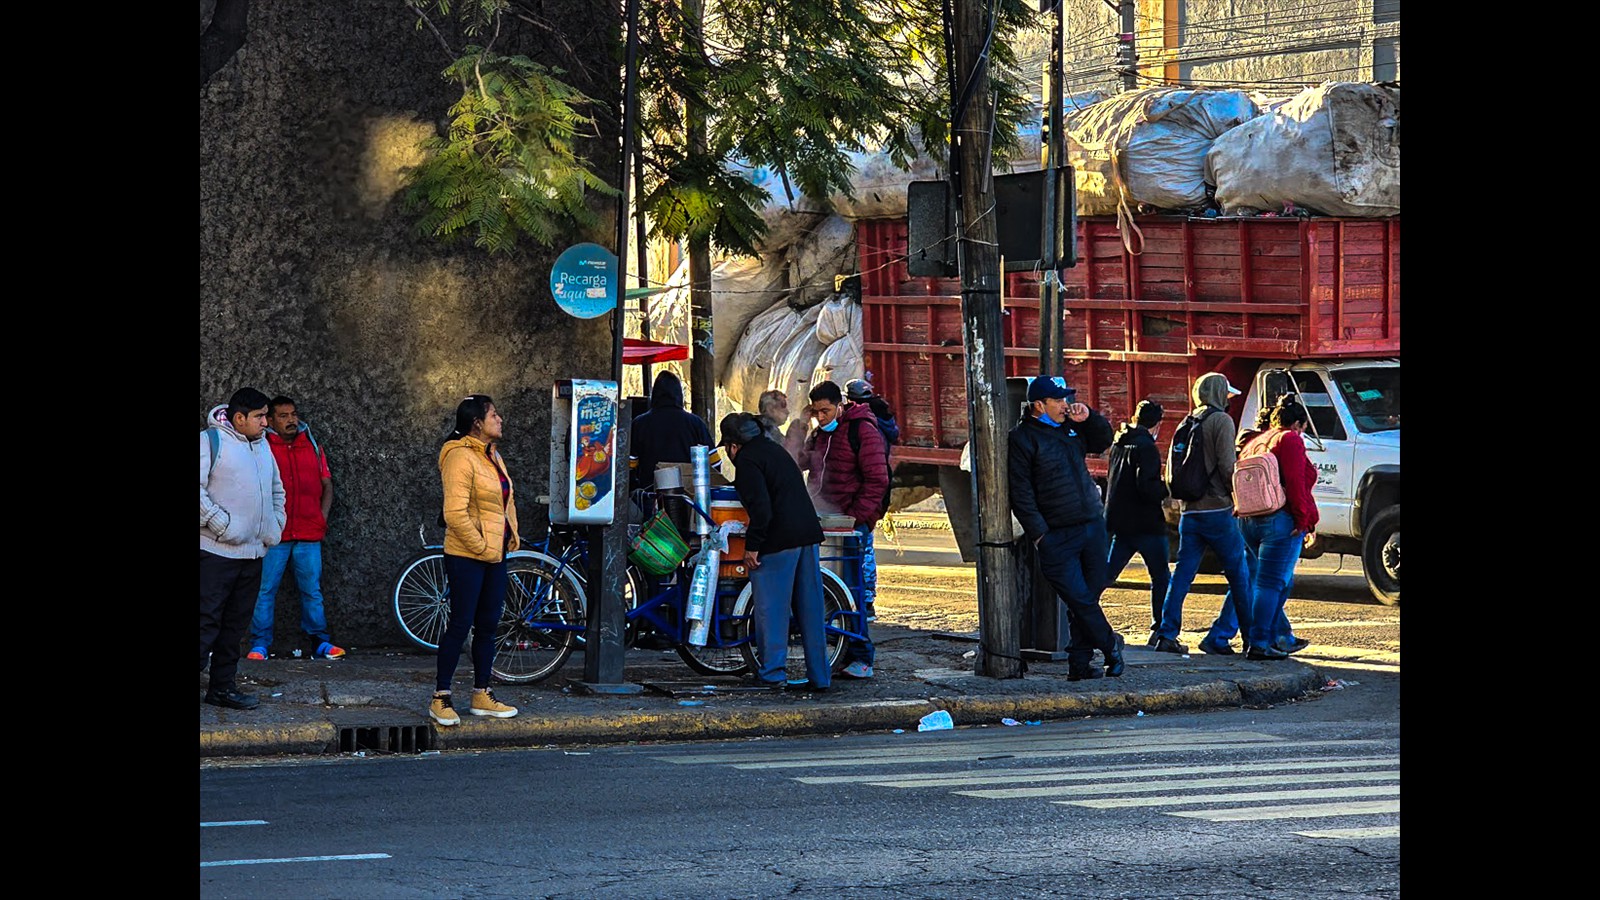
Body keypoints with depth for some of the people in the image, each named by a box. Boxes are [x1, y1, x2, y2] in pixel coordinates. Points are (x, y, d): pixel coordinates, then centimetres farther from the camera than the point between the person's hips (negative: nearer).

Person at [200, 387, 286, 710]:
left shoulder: (262, 445, 16)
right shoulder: (210, 441, -9)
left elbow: (277, 489, 29)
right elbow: (197, 490, -17)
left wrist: (275, 524, 16)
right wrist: (222, 524, -19)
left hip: (252, 552, 8)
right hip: (216, 551, -8)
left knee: (235, 624, 11)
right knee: (207, 622, -10)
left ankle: (223, 686, 18)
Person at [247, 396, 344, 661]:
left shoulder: (313, 447, 14)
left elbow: (327, 485, 19)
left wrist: (322, 517, 6)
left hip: (309, 533, 3)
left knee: (312, 590, 6)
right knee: (265, 589, -4)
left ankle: (319, 642, 13)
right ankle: (259, 644, 1)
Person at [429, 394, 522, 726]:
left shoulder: (493, 456, 14)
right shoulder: (461, 457, -15)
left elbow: (507, 501, 24)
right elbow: (455, 513, -21)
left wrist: (511, 538, 11)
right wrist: (481, 546, -16)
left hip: (495, 555, 9)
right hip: (466, 557, -9)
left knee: (487, 626, 12)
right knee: (461, 624, -6)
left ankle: (481, 695, 19)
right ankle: (441, 699, -1)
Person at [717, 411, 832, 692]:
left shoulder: (747, 460, -8)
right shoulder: (775, 450, 20)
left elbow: (761, 507, -18)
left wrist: (752, 546, -13)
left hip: (778, 541, -8)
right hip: (808, 535, 8)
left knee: (770, 608, 0)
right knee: (809, 608, 10)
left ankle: (772, 673, 1)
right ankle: (819, 676, 11)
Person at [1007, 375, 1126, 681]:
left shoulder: (1071, 427, 12)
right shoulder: (1022, 438, -6)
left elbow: (1104, 440, 26)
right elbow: (1020, 492, -9)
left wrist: (1088, 417, 6)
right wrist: (1039, 534, -13)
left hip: (1092, 526, 6)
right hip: (1057, 536, -6)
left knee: (1090, 595, 6)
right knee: (1080, 599, -7)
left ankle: (1080, 662, 13)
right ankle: (1111, 646, 13)